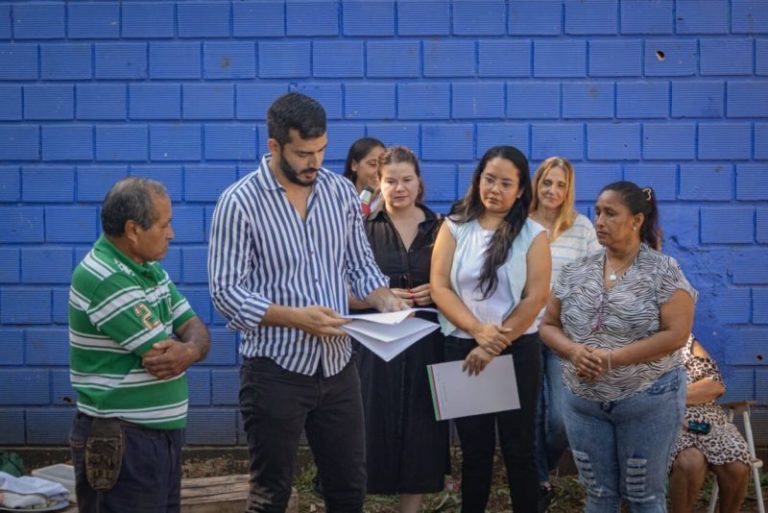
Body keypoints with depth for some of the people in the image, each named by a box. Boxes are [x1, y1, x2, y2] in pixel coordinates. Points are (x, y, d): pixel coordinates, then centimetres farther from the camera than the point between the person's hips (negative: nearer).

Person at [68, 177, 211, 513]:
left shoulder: (150, 269, 11)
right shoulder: (104, 280, -20)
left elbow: (196, 330, 7)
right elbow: (161, 353, -22)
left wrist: (189, 351, -15)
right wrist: (180, 350, 0)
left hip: (163, 434, 9)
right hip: (120, 443, -9)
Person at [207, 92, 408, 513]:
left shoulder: (340, 190, 4)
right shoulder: (239, 203, -12)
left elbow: (360, 264, 12)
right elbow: (226, 292, -14)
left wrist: (386, 300, -8)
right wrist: (294, 316, -25)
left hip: (337, 366, 5)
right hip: (276, 369, -5)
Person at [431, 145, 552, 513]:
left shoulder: (533, 235, 0)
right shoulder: (454, 228, 3)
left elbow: (535, 297, -6)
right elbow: (439, 288, -4)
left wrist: (494, 346, -13)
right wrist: (478, 330, -17)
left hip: (517, 351, -1)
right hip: (462, 350, 1)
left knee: (518, 448, 5)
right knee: (474, 449, 9)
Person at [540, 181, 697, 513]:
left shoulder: (664, 271, -8)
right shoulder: (576, 272, 5)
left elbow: (676, 334, -15)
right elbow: (548, 326, 9)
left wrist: (613, 358, -20)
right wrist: (574, 351, -14)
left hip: (649, 401, -4)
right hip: (583, 402, 4)